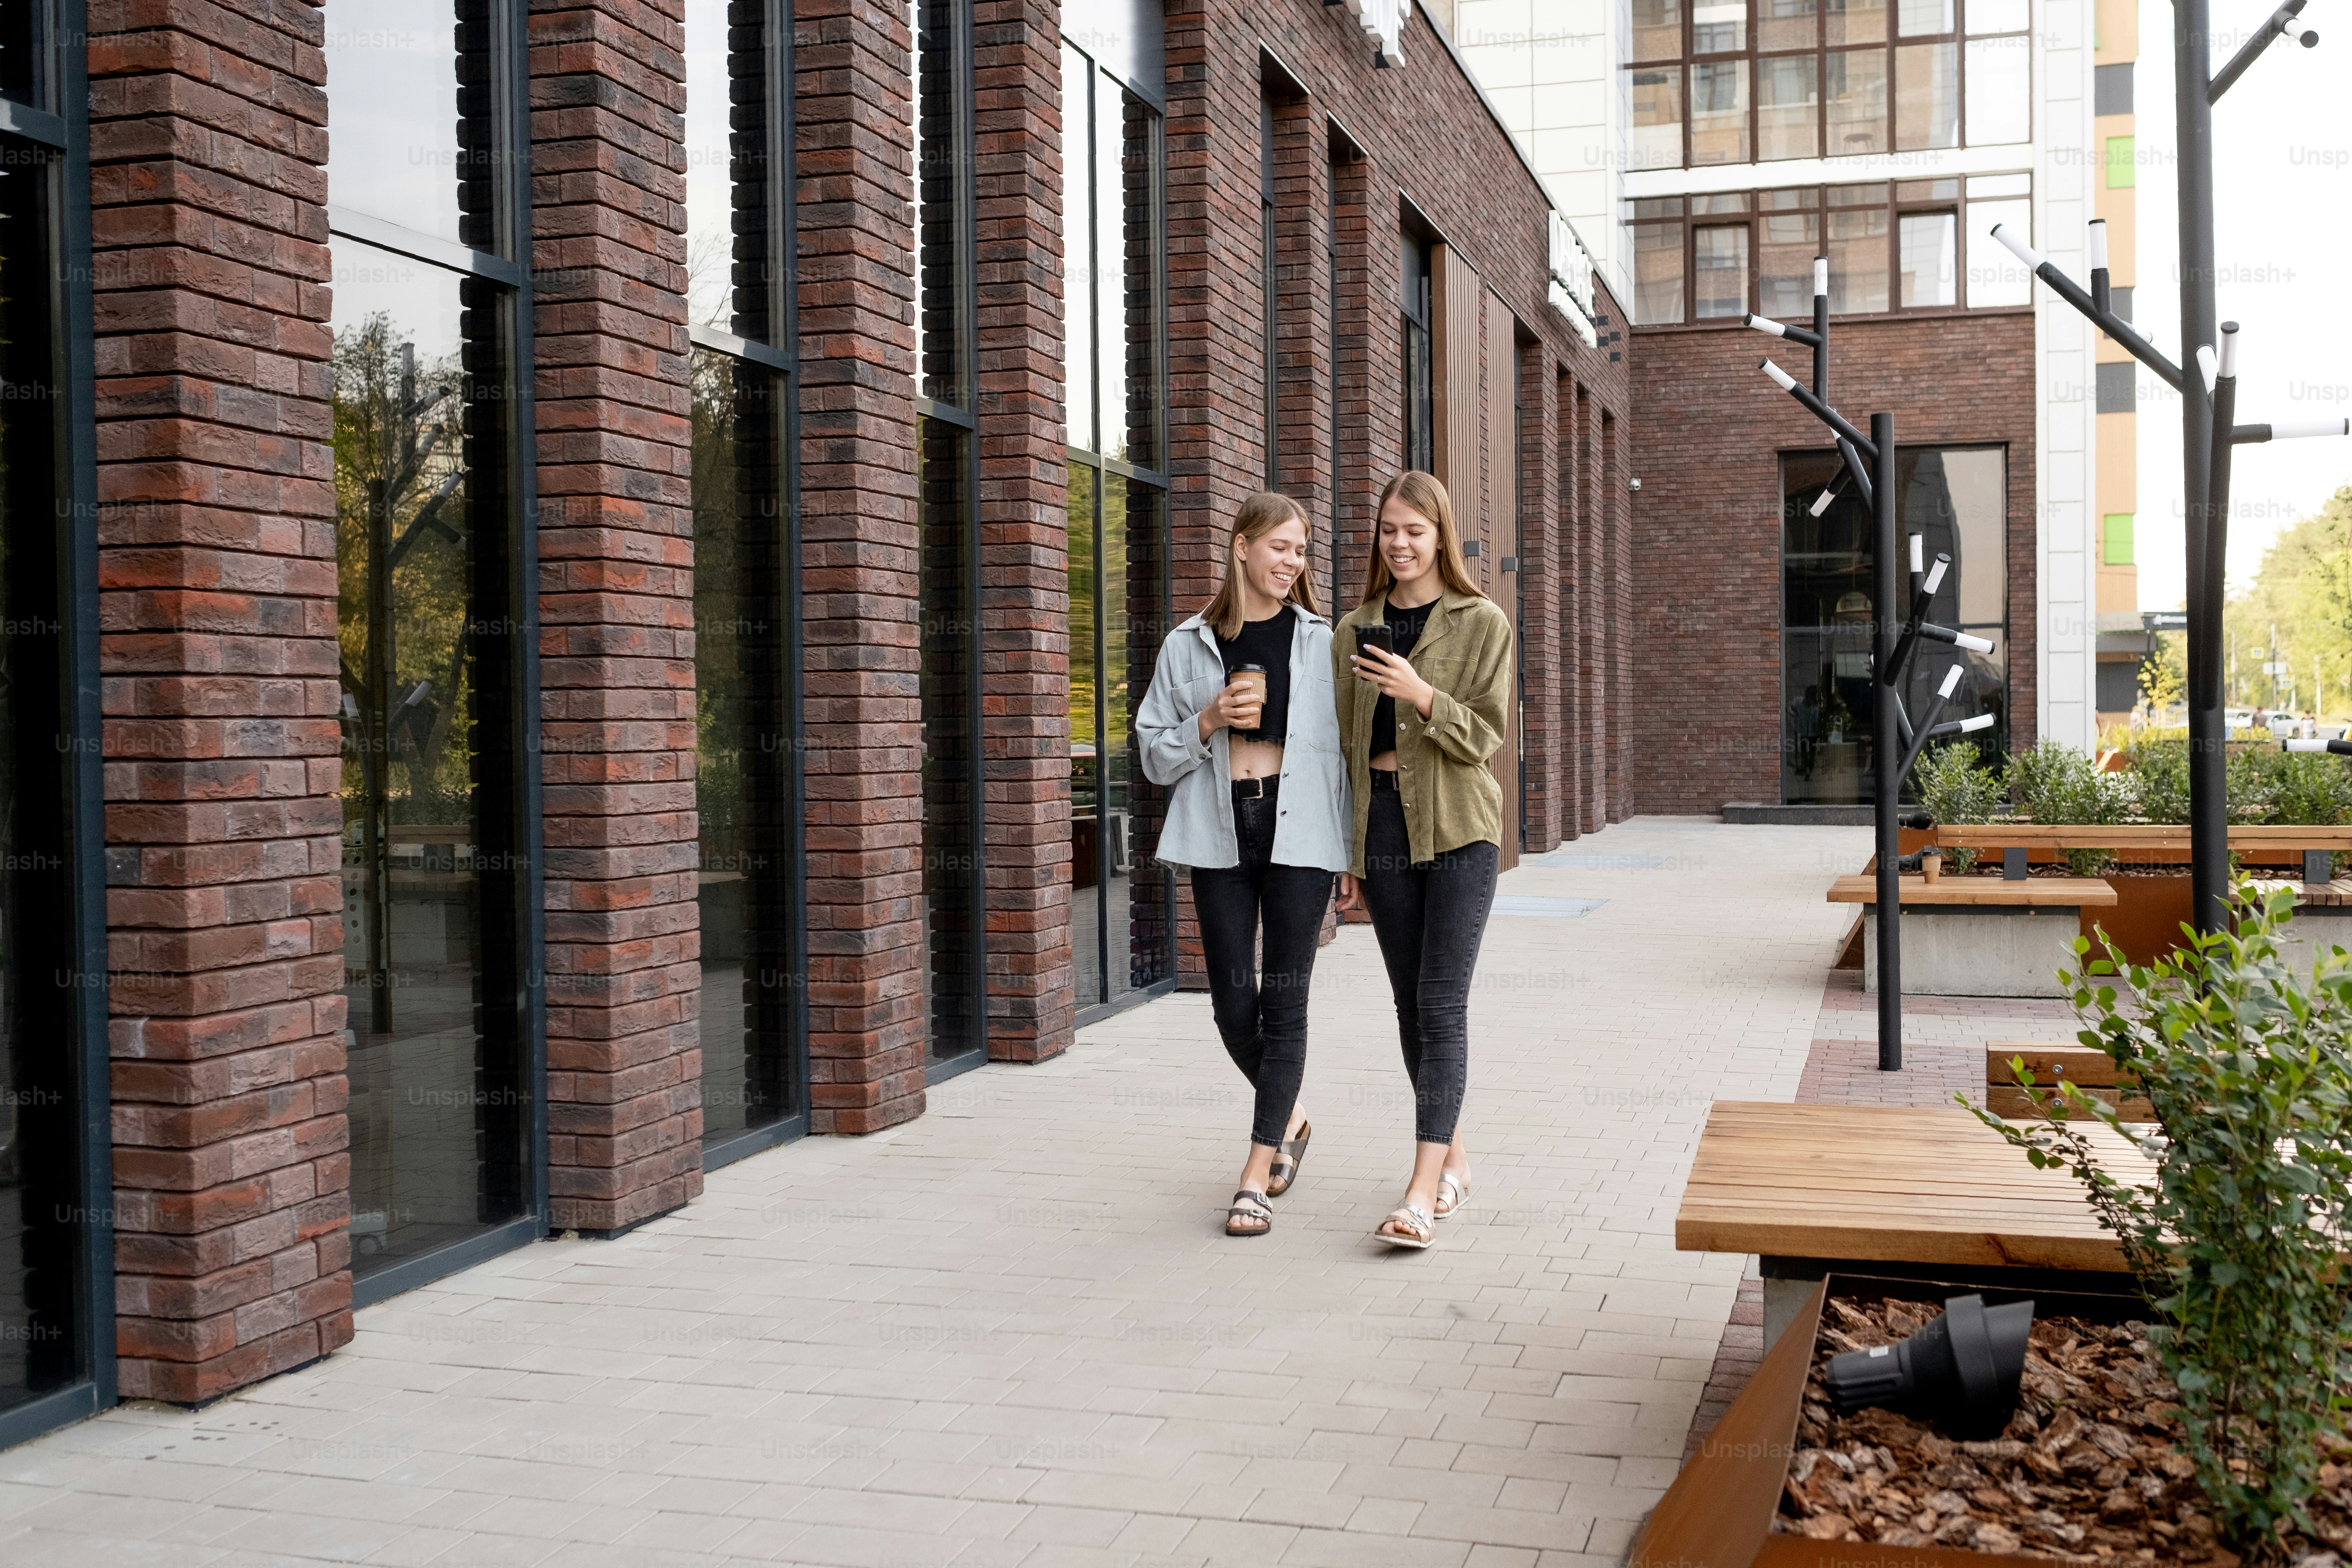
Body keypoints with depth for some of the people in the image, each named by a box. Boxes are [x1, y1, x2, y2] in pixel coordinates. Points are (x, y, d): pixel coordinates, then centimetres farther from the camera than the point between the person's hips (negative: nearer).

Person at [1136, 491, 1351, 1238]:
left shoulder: (1321, 643, 7)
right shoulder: (1188, 646, 7)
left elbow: (1345, 748, 7)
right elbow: (1156, 756, 10)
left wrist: (1354, 854, 2)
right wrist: (1209, 721, -9)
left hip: (1300, 834, -1)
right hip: (1220, 837, 1)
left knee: (1283, 1002, -3)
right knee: (1233, 1003, 2)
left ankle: (1256, 1177, 1)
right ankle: (1290, 1119, 31)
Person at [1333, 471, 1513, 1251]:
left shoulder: (1483, 624, -1)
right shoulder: (1354, 630, 10)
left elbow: (1484, 737, -7)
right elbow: (1345, 746, 13)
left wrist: (1422, 695, -24)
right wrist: (1346, 855, 11)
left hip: (1457, 829, -4)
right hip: (1382, 827, 4)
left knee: (1442, 1005, -9)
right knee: (1411, 1006, 9)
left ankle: (1423, 1193, -13)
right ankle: (1454, 1163, 23)